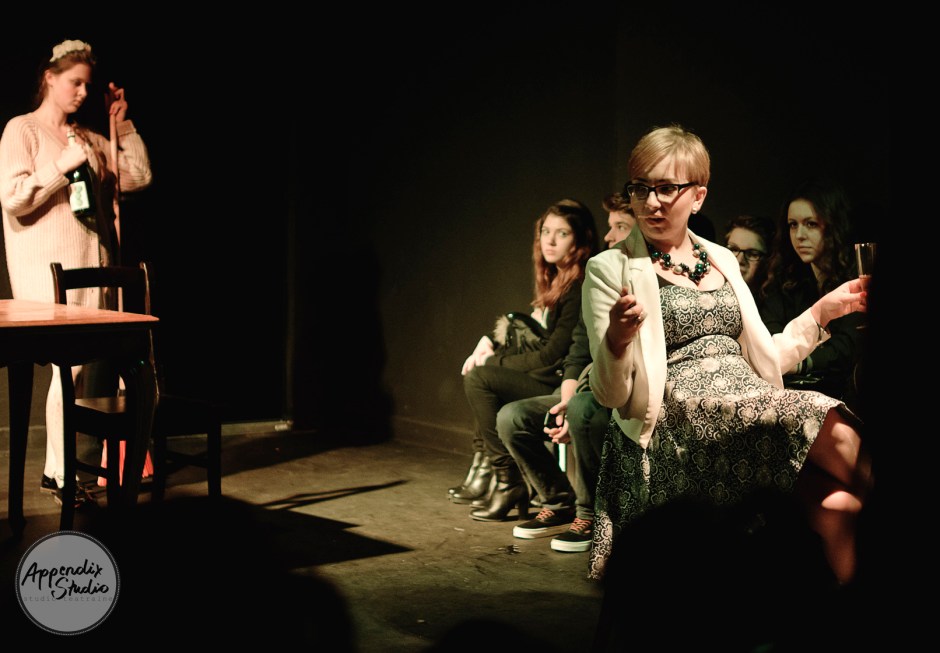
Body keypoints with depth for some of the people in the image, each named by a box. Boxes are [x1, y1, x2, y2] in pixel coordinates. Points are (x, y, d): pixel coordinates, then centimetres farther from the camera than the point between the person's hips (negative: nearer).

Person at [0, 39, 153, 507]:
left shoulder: (89, 138, 18)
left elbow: (139, 177, 17)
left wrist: (122, 124, 11)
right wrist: (63, 166, -15)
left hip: (93, 267, 6)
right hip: (48, 271, -6)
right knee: (71, 363, -12)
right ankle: (59, 474, -5)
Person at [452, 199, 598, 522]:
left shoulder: (580, 289, -18)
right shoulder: (558, 281, 12)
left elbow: (551, 357, -19)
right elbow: (544, 346, 17)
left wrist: (492, 361, -9)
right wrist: (491, 346, 4)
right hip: (555, 378, 10)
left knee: (479, 379, -14)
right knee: (481, 373, 18)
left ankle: (508, 481, -10)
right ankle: (485, 474, 11)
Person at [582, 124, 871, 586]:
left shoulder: (722, 261, 20)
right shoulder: (610, 270, 5)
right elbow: (612, 395, -1)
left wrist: (824, 310, 15)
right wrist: (617, 338, -22)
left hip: (752, 416, 5)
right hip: (676, 430, -5)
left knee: (835, 503, -26)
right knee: (835, 432, -28)